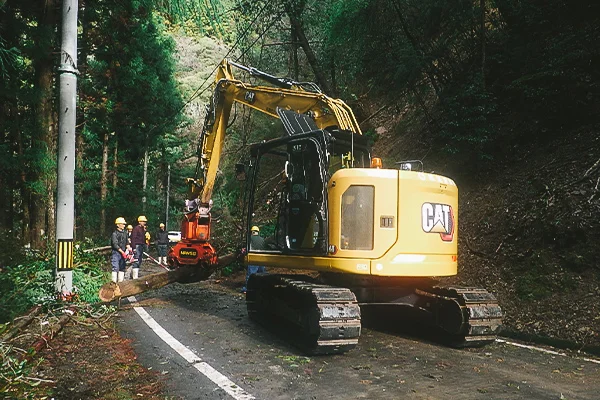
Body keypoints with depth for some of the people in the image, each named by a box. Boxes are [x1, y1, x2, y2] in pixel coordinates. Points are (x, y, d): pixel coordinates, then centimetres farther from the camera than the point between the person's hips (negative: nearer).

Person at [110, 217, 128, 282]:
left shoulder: (125, 233, 12)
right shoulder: (114, 234, -9)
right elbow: (115, 244, -15)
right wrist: (122, 252, -19)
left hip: (123, 253, 7)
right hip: (116, 252, -7)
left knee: (122, 268, 10)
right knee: (115, 268, -11)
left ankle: (120, 281, 17)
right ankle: (114, 281, -10)